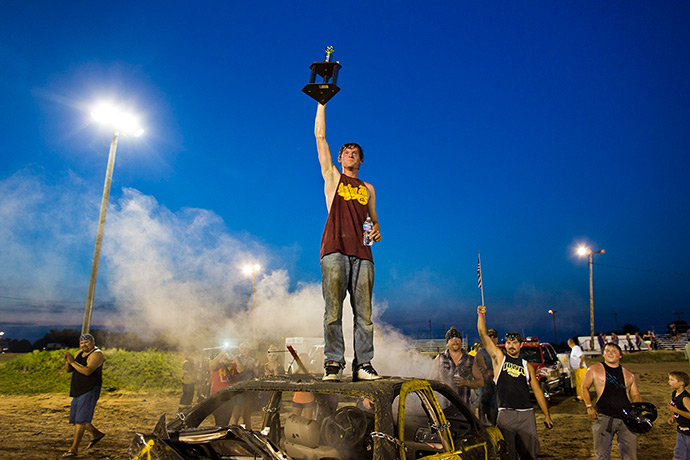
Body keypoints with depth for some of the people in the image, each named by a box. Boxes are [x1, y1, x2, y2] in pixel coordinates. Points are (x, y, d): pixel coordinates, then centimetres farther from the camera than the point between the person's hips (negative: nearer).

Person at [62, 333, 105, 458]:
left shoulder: (97, 354, -13)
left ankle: (74, 449, -2)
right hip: (78, 391, 9)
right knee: (75, 419, 15)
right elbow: (68, 369, 11)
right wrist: (67, 360, -9)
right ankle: (96, 434, 31)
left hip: (90, 391, -9)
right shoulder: (80, 353, 13)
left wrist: (73, 361, -23)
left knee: (80, 420, -9)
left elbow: (87, 371, -26)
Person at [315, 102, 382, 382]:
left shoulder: (368, 188, 25)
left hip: (362, 253, 3)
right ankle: (333, 363, -4)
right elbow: (320, 136, 15)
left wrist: (376, 230, 5)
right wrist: (322, 103, 16)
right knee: (333, 310, -8)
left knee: (364, 312, -3)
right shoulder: (332, 177, 17)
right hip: (335, 250, -3)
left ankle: (363, 364, 1)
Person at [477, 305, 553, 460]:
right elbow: (483, 334, -1)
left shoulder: (527, 366, 14)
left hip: (527, 414, 3)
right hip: (505, 414, -2)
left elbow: (537, 391, 16)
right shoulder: (499, 357, 7)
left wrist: (547, 415, 13)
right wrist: (481, 315, -11)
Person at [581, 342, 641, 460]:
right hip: (604, 417, -2)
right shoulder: (594, 370, 3)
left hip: (627, 418, 3)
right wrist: (589, 406, 0)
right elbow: (584, 387, 10)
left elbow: (635, 395, 18)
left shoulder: (629, 375, 12)